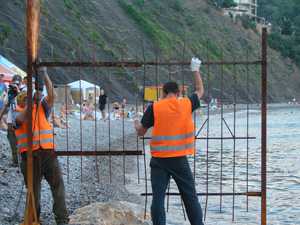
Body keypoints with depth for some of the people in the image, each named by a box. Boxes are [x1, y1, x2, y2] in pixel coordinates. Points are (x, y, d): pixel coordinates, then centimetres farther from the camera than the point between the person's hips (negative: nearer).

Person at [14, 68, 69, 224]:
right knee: (34, 189, 6)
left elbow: (51, 95, -2)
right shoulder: (18, 113, 7)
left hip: (48, 152, 2)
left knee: (58, 184, -6)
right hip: (29, 155, -2)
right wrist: (33, 100, -22)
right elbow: (23, 119, -17)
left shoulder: (42, 108, 14)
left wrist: (45, 75, -12)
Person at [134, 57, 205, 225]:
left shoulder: (154, 108, -3)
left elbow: (141, 132, 6)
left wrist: (136, 125, 29)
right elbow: (200, 91, 20)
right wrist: (196, 70, 31)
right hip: (180, 159, 1)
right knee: (190, 197, 10)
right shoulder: (186, 104, 0)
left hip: (159, 160, -1)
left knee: (158, 197, 1)